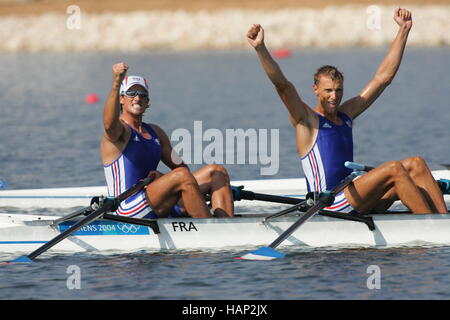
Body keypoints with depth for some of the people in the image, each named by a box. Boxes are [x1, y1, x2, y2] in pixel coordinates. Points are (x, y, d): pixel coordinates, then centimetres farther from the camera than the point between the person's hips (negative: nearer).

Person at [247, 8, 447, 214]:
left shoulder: (346, 114, 18)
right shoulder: (307, 120, 0)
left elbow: (382, 77, 21)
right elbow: (281, 85, -16)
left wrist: (403, 30, 21)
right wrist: (260, 49, -31)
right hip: (331, 208, -8)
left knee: (415, 165, -6)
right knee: (394, 169, -22)